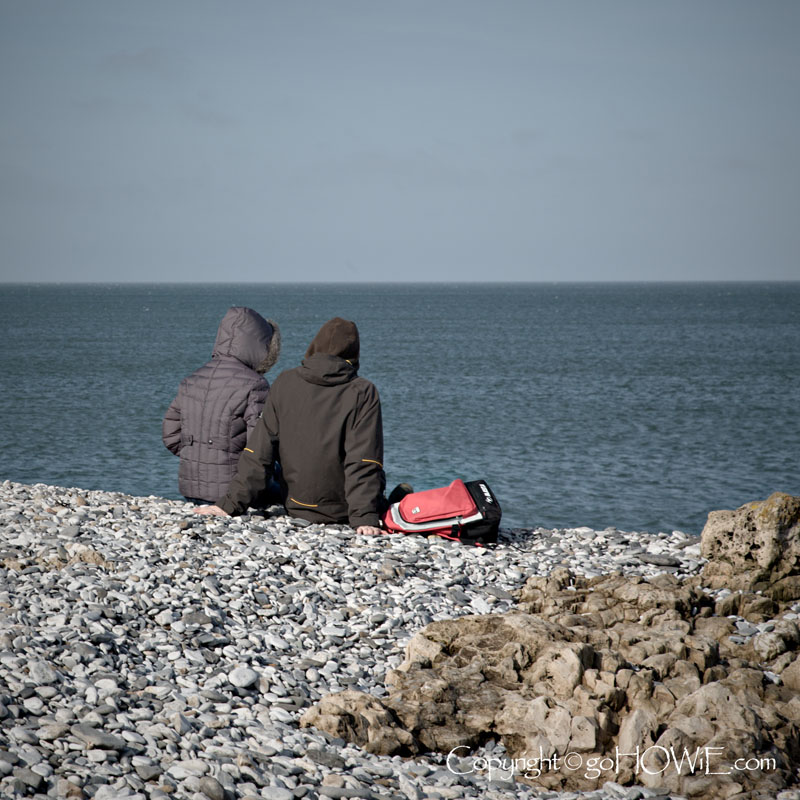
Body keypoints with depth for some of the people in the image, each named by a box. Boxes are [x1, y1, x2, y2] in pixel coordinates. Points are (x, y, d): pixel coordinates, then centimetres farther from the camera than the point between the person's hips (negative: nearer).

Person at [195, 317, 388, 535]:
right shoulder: (363, 393, -10)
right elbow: (363, 462, -17)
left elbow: (259, 451, -4)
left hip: (297, 508, 4)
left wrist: (230, 504, -3)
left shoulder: (285, 384, -2)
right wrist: (364, 518, -18)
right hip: (343, 511, -4)